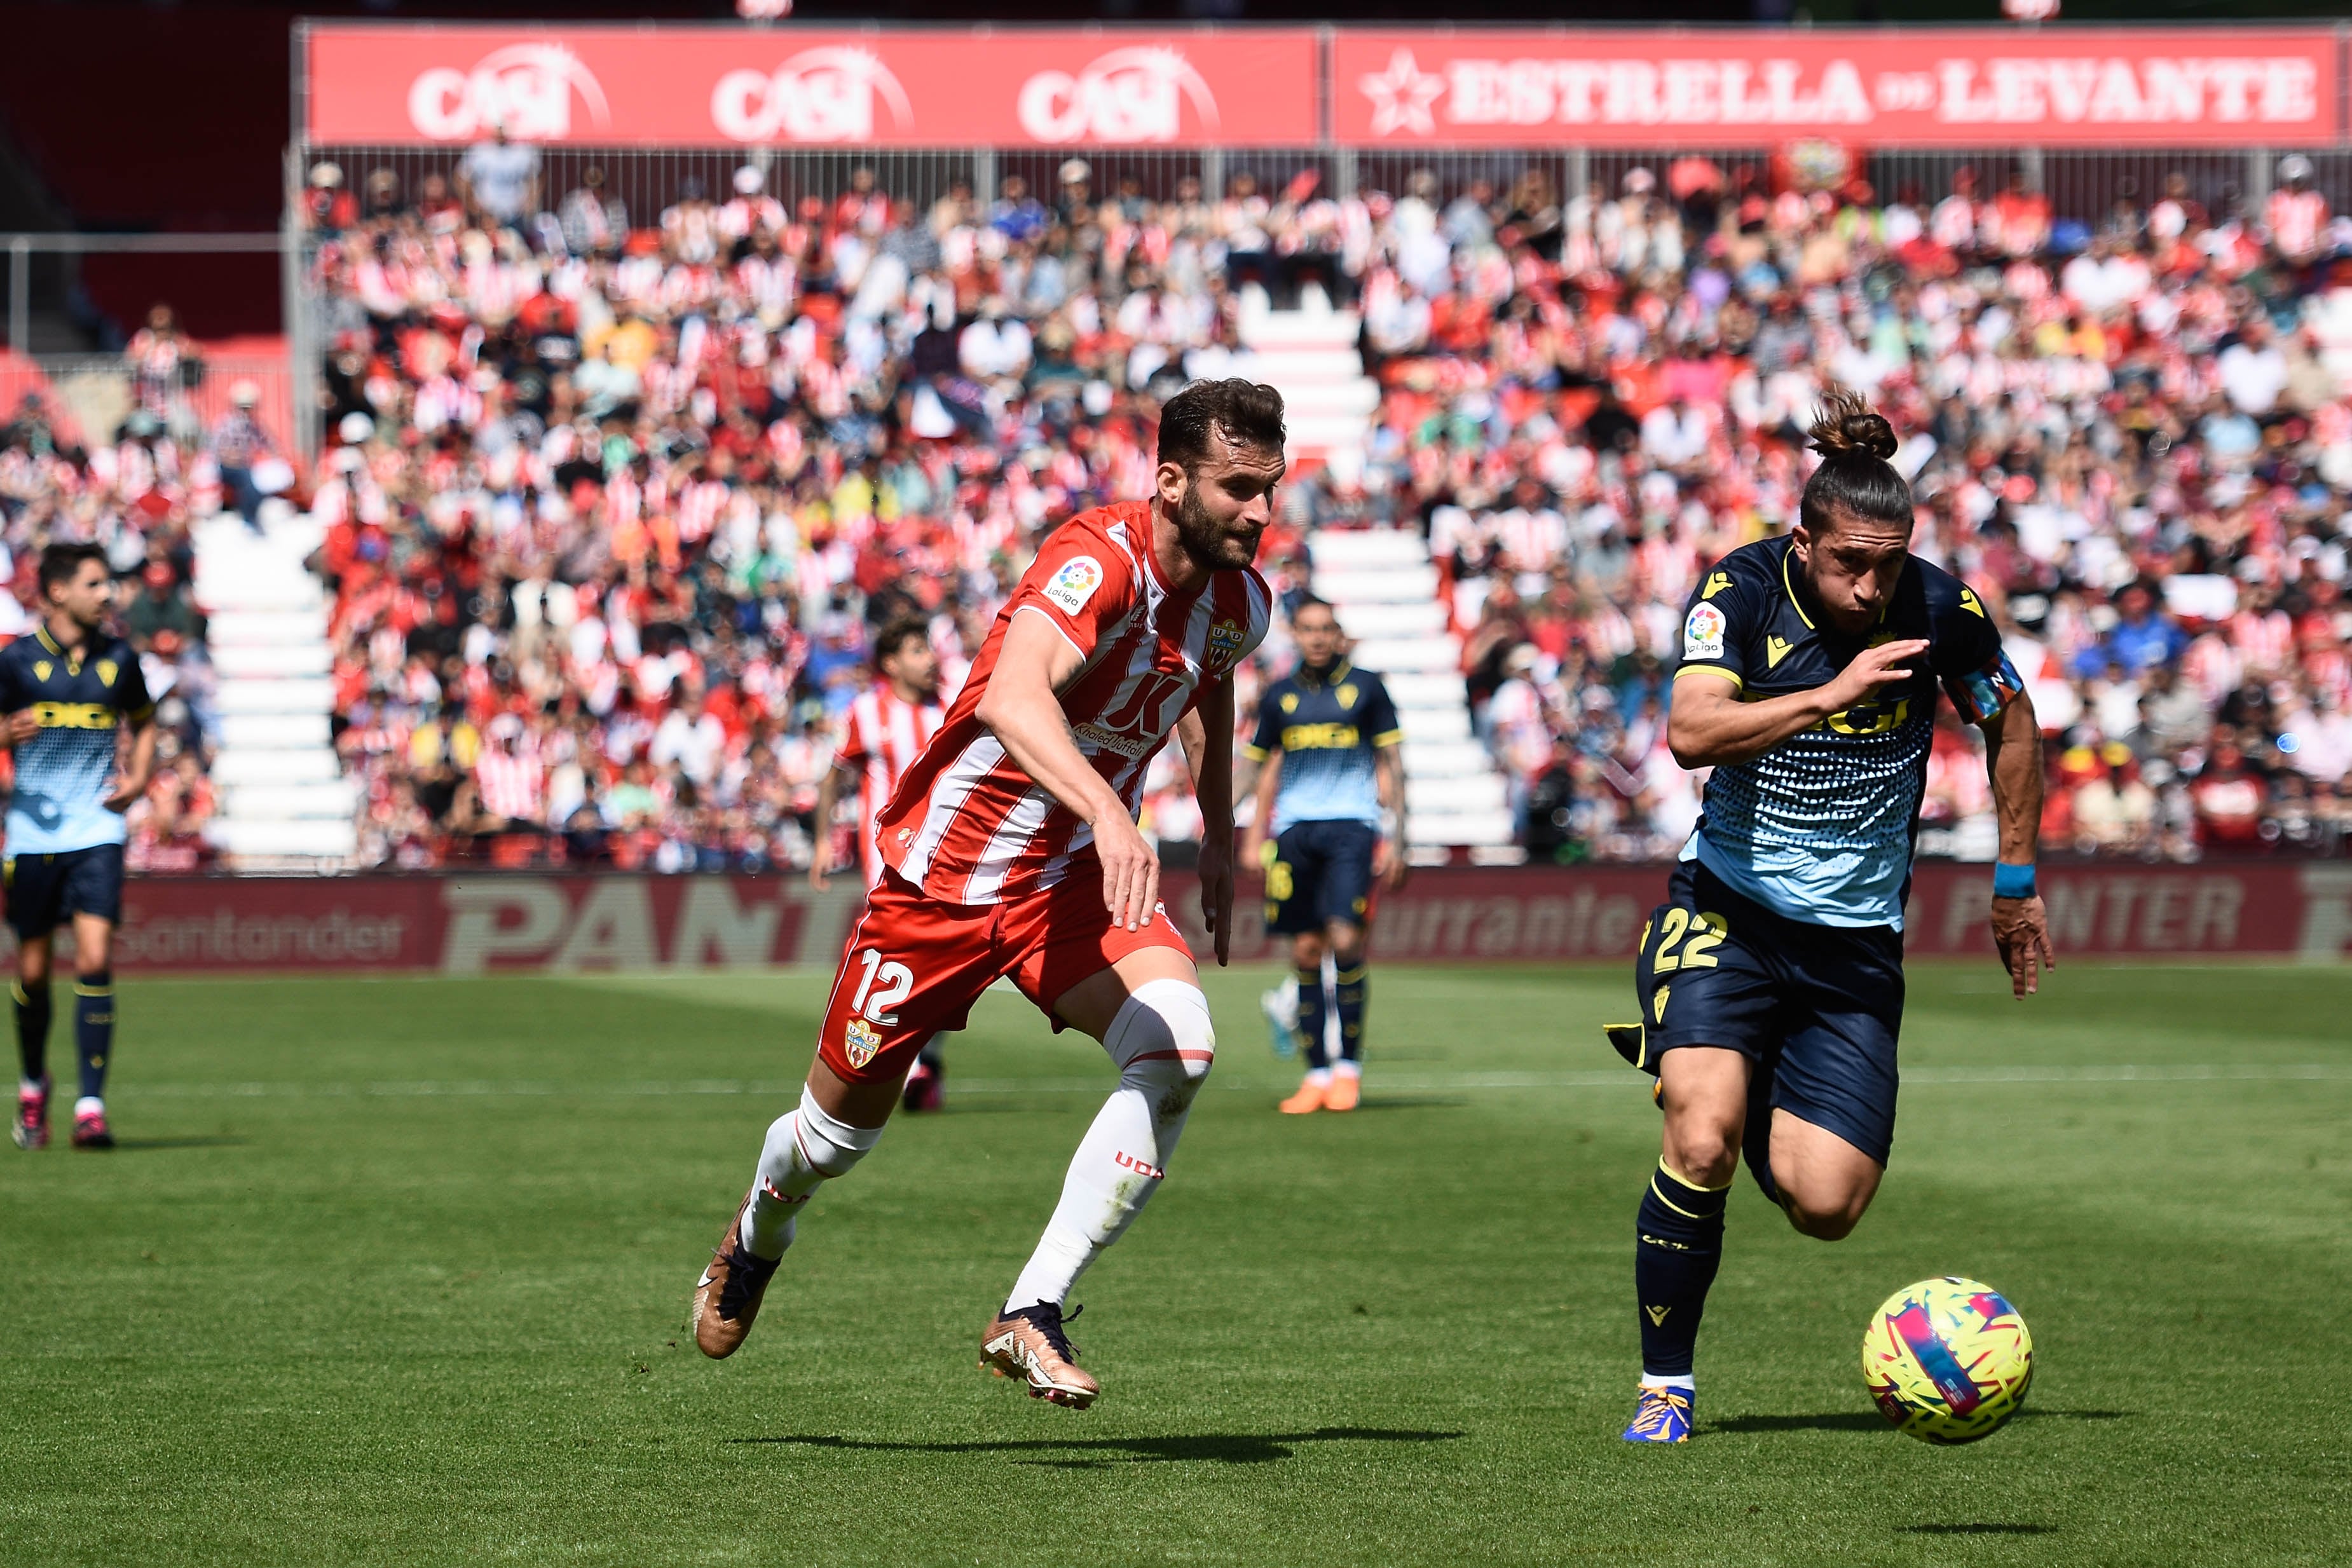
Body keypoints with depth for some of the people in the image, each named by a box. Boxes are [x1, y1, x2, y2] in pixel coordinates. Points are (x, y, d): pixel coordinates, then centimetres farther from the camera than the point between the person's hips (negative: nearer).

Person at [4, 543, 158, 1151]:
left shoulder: (118, 659, 5)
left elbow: (143, 723, 21)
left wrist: (138, 778, 4)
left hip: (97, 832, 1)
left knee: (95, 960, -13)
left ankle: (91, 1107, -13)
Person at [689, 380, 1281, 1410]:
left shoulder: (1240, 604, -5)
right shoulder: (1099, 560, -29)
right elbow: (1011, 695, -49)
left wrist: (1219, 841, 22)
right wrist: (1107, 812, -62)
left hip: (1075, 879, 5)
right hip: (945, 870, -5)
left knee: (1176, 1048, -25)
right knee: (841, 1132, 10)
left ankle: (1031, 1317, -19)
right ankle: (760, 1232, 48)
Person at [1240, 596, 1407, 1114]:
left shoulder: (1364, 687, 5)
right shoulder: (1279, 697, 12)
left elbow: (1390, 764, 7)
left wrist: (1394, 837, 1)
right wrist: (1256, 837, 12)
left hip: (1351, 824, -3)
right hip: (1294, 829, 3)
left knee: (1345, 940, -16)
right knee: (1305, 951, 0)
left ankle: (1350, 1064, -4)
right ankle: (1317, 1073, 7)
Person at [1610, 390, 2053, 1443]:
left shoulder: (1942, 609, -6)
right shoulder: (1742, 590, -11)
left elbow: (2009, 720, 13)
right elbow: (1692, 733, -26)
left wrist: (2017, 882, 17)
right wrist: (1828, 694, -34)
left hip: (1856, 940, 2)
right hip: (1726, 913, -2)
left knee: (1828, 1206, -8)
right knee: (1703, 1140, -25)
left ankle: (1719, 1082, 28)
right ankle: (1667, 1386, -6)